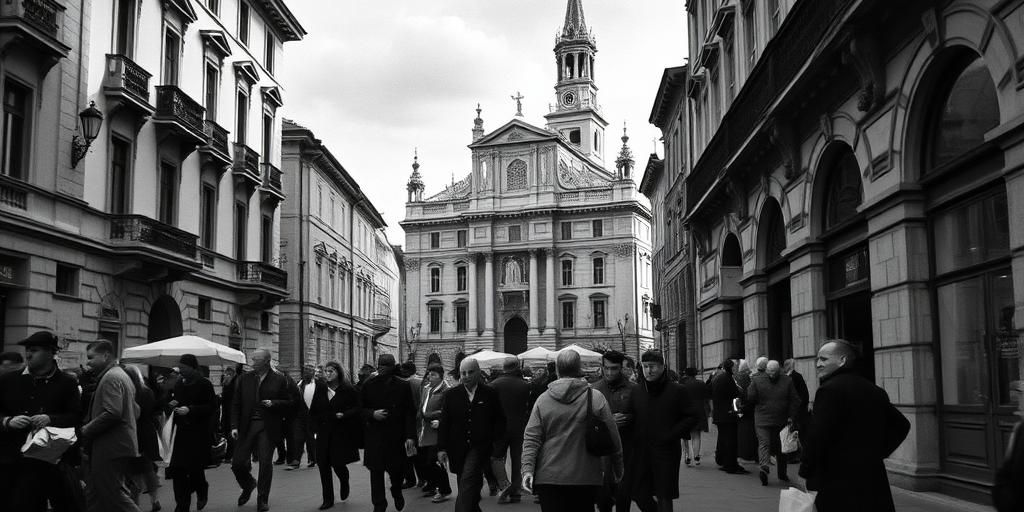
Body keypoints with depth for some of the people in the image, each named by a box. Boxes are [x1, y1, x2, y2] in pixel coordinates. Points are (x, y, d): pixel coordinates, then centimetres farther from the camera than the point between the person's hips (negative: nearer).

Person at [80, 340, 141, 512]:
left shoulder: (111, 378, -13)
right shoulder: (122, 375, 20)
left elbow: (112, 413, -24)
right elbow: (135, 411, 22)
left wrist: (86, 430, -14)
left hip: (111, 449, -10)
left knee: (115, 494, -8)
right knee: (94, 496, 12)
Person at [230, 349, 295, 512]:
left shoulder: (279, 380, 0)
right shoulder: (244, 378, 6)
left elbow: (289, 402, 4)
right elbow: (236, 404, 8)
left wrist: (273, 403, -15)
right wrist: (234, 426, -1)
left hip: (268, 428, -2)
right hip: (247, 425, 2)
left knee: (265, 463, -1)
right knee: (238, 463, 0)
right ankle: (248, 485, 32)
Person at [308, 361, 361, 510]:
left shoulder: (349, 390, -6)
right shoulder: (320, 389, 8)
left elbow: (358, 409, -7)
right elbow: (313, 411, 15)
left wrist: (344, 415, -21)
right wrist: (316, 426, 6)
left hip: (342, 434, -4)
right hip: (323, 434, 4)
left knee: (337, 463, -7)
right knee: (323, 465, 0)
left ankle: (344, 483, 29)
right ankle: (328, 499, 10)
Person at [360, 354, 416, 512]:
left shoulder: (403, 386, 0)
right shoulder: (368, 385, 3)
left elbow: (409, 413, -2)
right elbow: (360, 409, 8)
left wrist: (410, 436, -9)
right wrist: (372, 414, -14)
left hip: (396, 437, -1)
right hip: (374, 435, 1)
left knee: (397, 469, 5)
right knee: (376, 471, 0)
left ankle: (397, 493, 37)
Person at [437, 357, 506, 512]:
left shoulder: (490, 394, 1)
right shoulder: (452, 395, 6)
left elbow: (499, 421, 7)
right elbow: (444, 423, 6)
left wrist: (496, 442, -3)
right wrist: (442, 448, -1)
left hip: (480, 447, -3)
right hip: (458, 450, 3)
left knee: (468, 481, -20)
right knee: (470, 487, 10)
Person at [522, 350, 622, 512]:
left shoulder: (542, 399, -1)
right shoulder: (596, 398, -4)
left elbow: (531, 439, -4)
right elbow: (613, 437, 1)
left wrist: (528, 469, -3)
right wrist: (618, 468, 12)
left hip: (548, 478, 0)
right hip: (586, 478, 0)